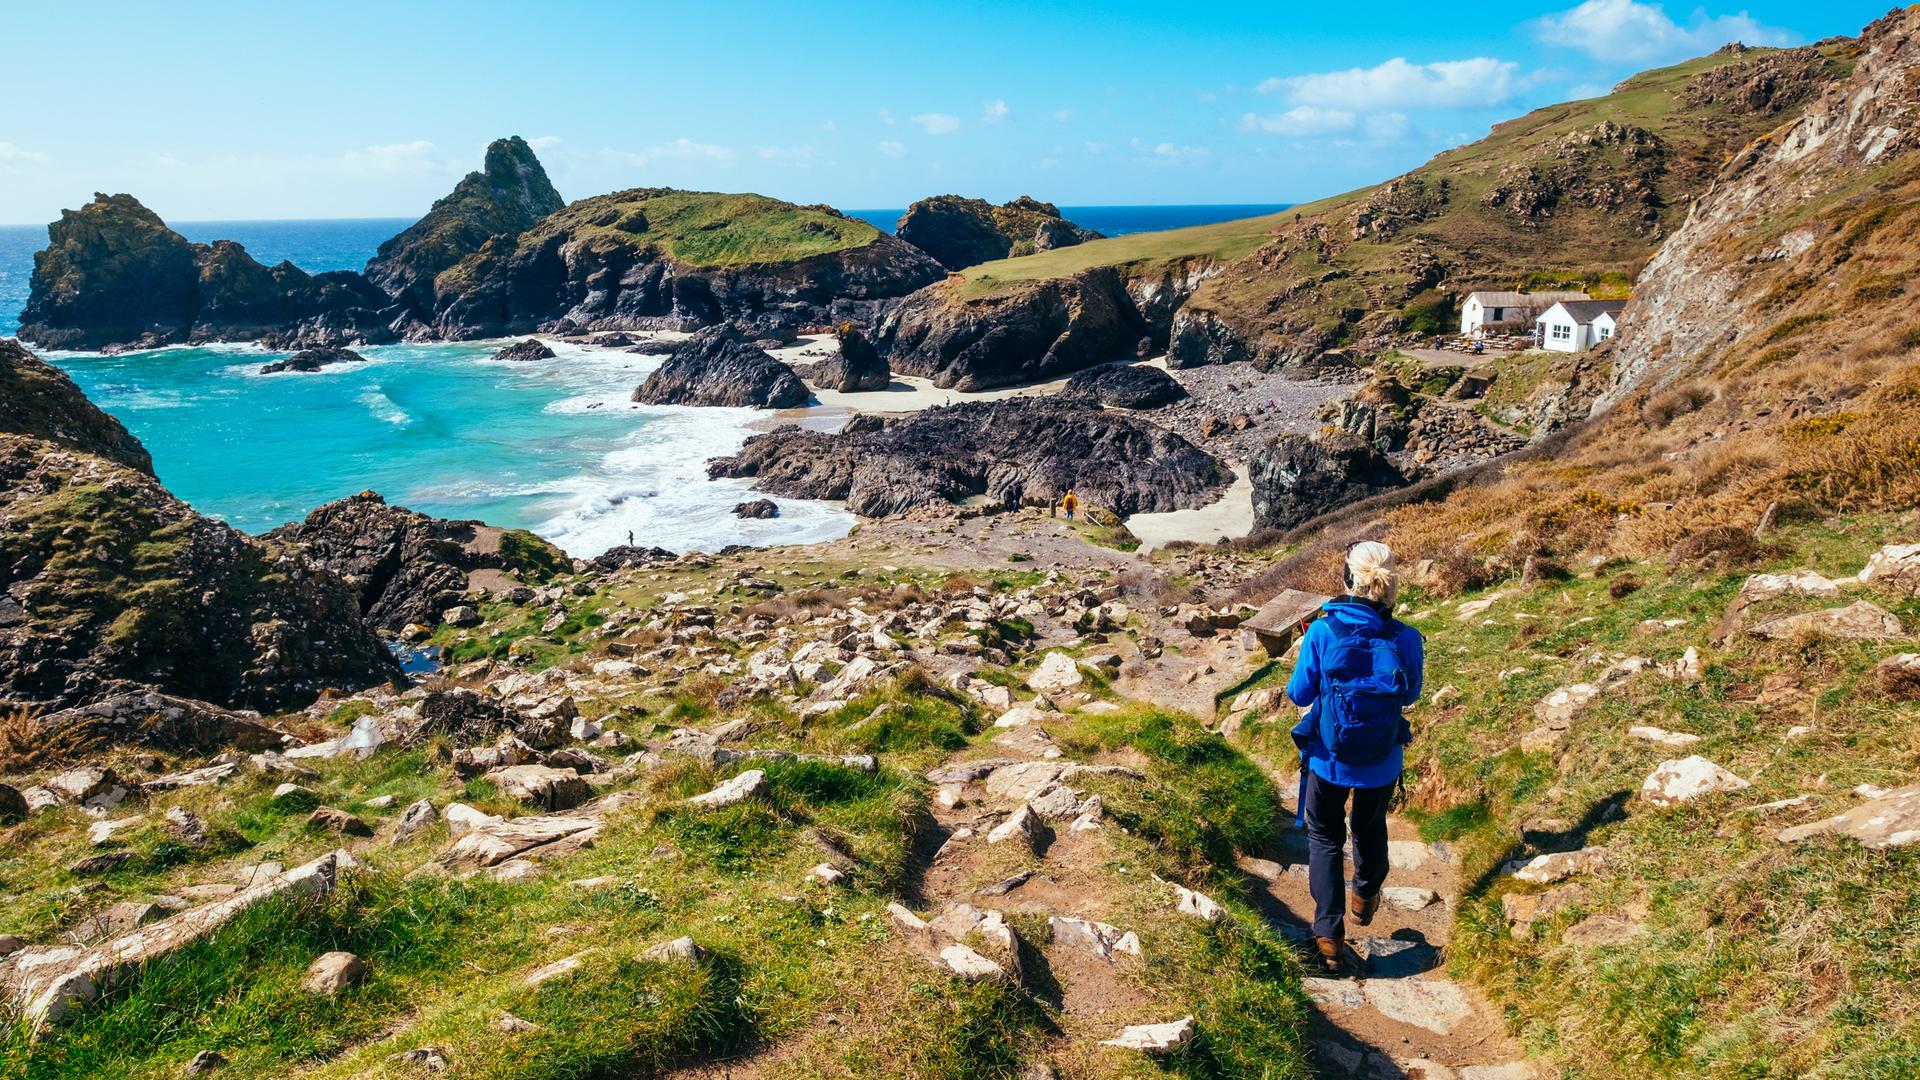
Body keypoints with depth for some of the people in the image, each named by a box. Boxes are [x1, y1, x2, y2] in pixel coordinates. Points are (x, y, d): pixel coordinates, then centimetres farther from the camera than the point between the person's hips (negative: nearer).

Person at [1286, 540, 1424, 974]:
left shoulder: (1323, 633, -22)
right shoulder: (1407, 639, -16)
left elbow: (1299, 694, -10)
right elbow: (1410, 695, 1)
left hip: (1329, 759, -2)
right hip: (1383, 762, 2)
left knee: (1325, 835, 17)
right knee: (1371, 827, 28)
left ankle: (1329, 934, 10)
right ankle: (1366, 897, 51)